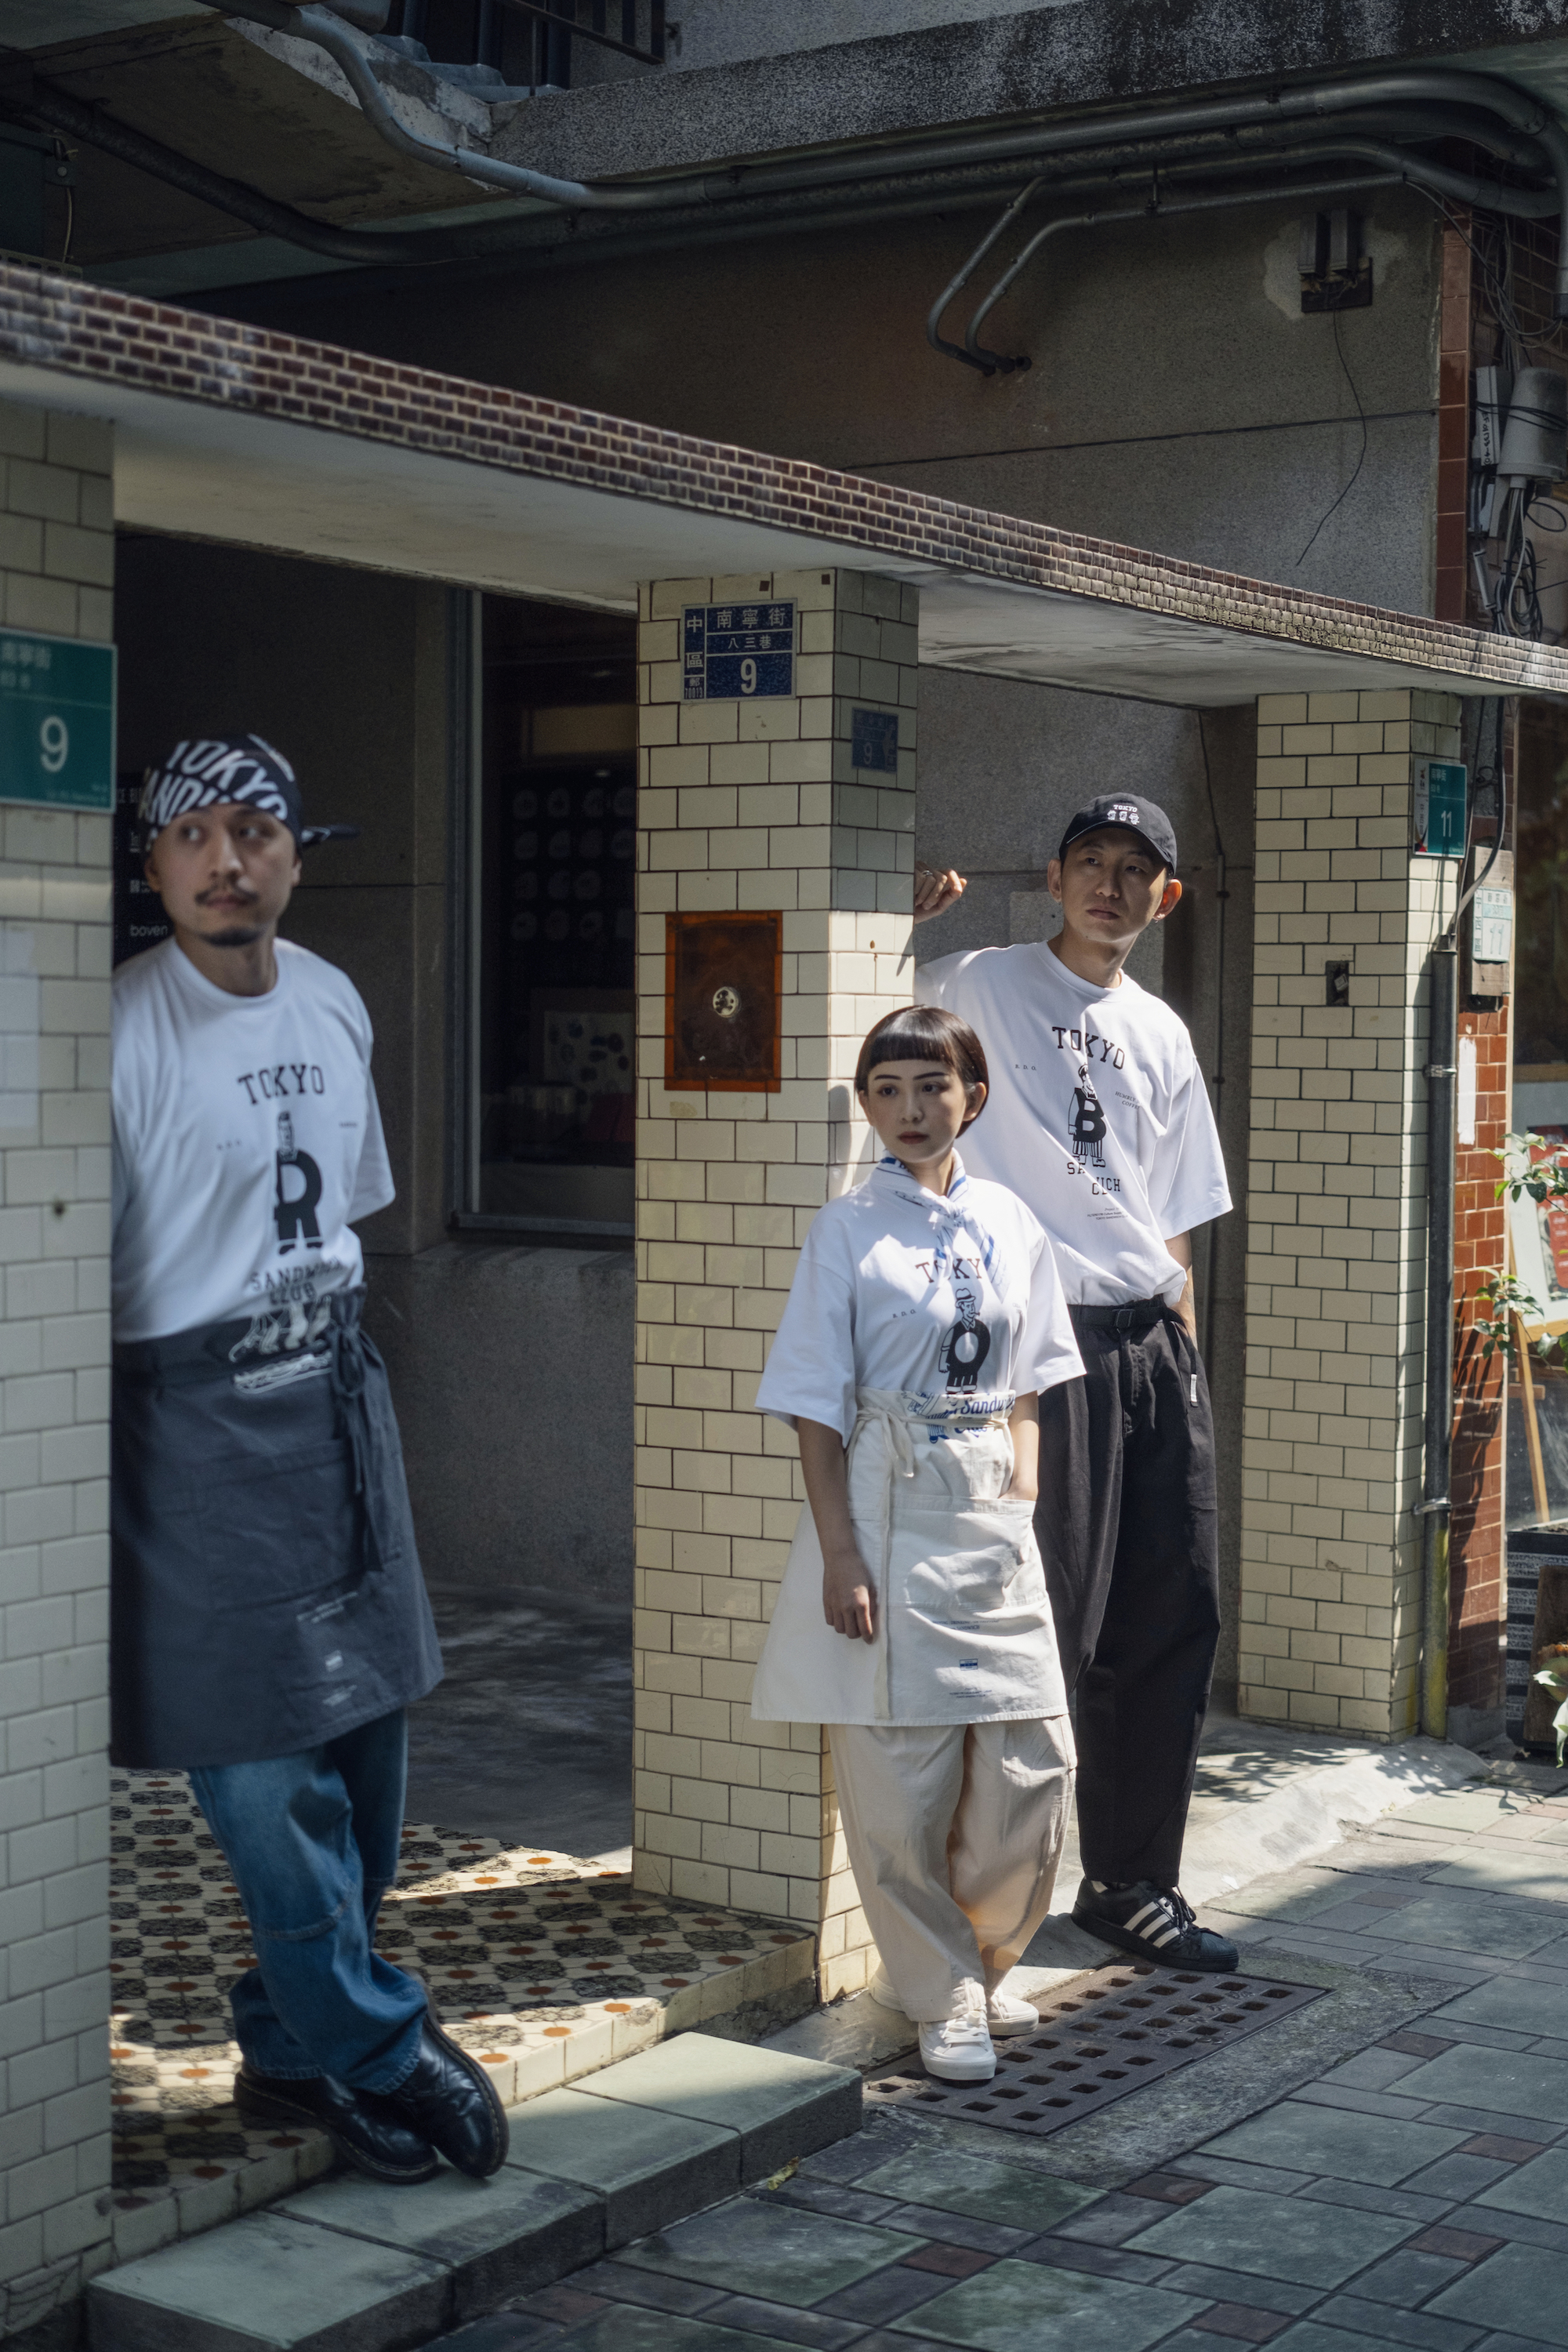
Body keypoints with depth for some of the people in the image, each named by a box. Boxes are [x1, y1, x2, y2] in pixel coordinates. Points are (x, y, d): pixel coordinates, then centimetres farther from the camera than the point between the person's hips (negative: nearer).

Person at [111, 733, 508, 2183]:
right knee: (262, 1764, -4)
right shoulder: (123, 1030, -14)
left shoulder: (334, 1004, 9)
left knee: (364, 1740, 10)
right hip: (195, 1415, -7)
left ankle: (291, 2049, 26)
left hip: (335, 1395, 7)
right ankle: (383, 2050, 12)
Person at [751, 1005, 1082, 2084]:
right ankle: (943, 2001, 19)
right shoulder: (848, 1229, -4)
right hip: (887, 1515, -4)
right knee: (901, 1772, 1)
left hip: (991, 1518, 4)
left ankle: (976, 1962, 28)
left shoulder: (1010, 1223, 7)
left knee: (1034, 1763, 3)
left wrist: (1022, 1507, 3)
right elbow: (817, 1409, -5)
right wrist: (841, 1557, -11)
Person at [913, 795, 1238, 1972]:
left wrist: (1184, 1359, 13)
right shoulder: (976, 986, 1)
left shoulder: (1161, 1034, 17)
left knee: (1176, 1613, 7)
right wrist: (906, 914, -18)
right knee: (1054, 1622, -5)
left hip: (1152, 1345, 6)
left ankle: (1133, 1881, 20)